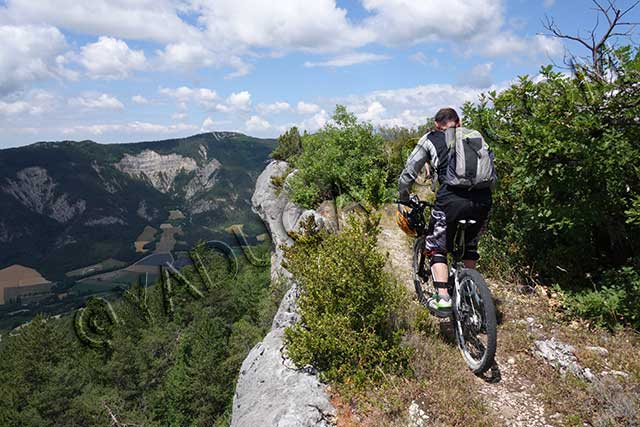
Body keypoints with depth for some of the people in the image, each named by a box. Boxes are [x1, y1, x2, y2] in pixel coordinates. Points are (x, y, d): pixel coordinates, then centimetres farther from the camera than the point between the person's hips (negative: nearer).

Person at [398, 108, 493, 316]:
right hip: (483, 201, 4)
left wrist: (403, 198, 30)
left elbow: (407, 175, 15)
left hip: (451, 200, -4)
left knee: (436, 248, 15)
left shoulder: (430, 139, 15)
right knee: (470, 247, 27)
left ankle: (443, 298, 3)